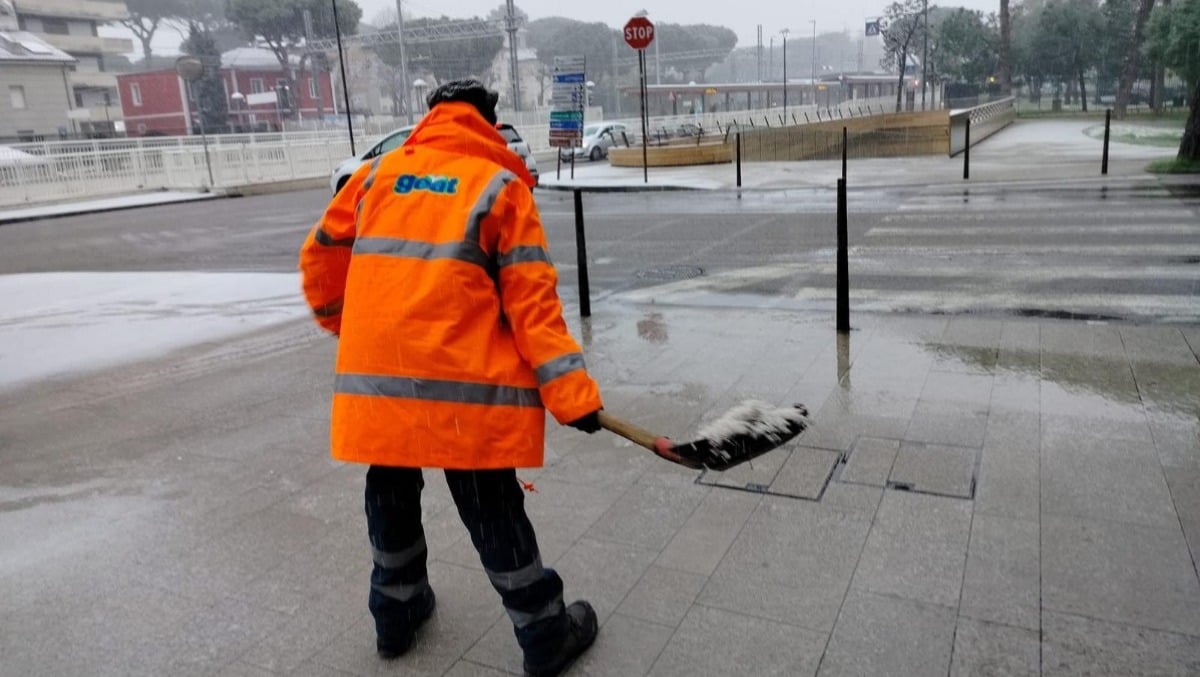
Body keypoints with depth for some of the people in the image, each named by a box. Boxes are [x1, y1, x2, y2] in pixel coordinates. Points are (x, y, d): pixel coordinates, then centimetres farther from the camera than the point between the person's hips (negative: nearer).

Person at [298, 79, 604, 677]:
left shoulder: (374, 175, 12)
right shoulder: (500, 186, 0)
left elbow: (320, 260, 18)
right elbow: (531, 299, -8)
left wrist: (347, 326, 35)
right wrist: (571, 392, -9)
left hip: (376, 378, 4)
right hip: (465, 384, -4)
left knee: (392, 493, 22)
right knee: (492, 509, 7)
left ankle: (396, 614, 41)